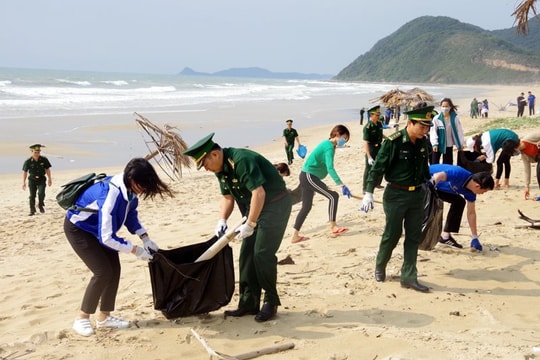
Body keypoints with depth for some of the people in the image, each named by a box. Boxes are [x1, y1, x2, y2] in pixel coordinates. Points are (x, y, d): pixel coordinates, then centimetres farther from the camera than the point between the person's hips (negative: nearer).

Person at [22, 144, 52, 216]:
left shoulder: (44, 160, -7)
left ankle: (41, 205, 9)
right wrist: (24, 182, 1)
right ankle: (32, 210, 13)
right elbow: (25, 172, 0)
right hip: (32, 180, 0)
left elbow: (47, 170, 4)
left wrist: (49, 179, 5)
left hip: (41, 179, 0)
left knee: (41, 193, -17)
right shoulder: (28, 161, -9)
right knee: (32, 196, 2)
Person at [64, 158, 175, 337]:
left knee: (114, 269, 3)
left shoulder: (129, 189, -14)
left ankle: (104, 316, 15)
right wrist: (136, 250, -27)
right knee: (103, 272, -14)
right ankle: (82, 318, 1)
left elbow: (131, 215, 7)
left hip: (98, 228, 8)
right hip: (78, 228, -8)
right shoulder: (111, 195, -38)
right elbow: (106, 237, -35)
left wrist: (145, 238, -4)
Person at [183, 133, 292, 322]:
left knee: (263, 254, -12)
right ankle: (249, 303, 12)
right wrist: (222, 220, -3)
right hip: (255, 207, 10)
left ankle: (271, 302, 3)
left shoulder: (242, 160, -26)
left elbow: (259, 193, -29)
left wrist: (250, 224, -25)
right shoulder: (221, 169, 4)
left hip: (275, 205, -10)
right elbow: (228, 197, 13)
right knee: (247, 255, 6)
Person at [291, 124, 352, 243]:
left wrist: (321, 184, 29)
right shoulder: (330, 147, -17)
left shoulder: (327, 144, 14)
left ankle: (295, 236, 16)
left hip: (306, 176, 10)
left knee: (306, 207, 13)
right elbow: (330, 168, -30)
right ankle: (333, 228, -5)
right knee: (333, 196, -10)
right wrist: (342, 185, -37)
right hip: (309, 176, -10)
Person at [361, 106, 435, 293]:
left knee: (414, 237, 6)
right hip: (396, 195, -6)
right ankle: (380, 266, 30)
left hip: (417, 194, 6)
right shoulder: (393, 142, -17)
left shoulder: (424, 142, 1)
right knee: (392, 234, 4)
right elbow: (378, 167, -14)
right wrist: (369, 193, -16)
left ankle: (409, 278, 13)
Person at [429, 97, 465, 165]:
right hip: (438, 145, -2)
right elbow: (433, 132, -14)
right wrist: (434, 144, -23)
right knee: (434, 164, 2)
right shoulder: (436, 118, -15)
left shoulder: (455, 118, -10)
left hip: (449, 145, 2)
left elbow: (459, 131, -4)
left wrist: (460, 144, -1)